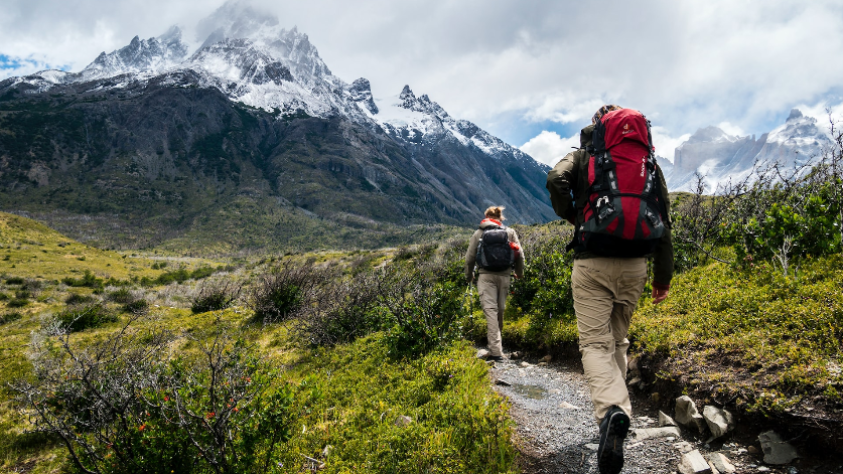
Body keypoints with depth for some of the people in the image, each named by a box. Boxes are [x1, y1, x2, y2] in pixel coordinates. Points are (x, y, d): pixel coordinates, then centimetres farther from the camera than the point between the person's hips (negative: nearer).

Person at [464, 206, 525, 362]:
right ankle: (497, 342, 32)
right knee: (500, 309, 15)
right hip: (504, 276, 2)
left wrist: (469, 275, 24)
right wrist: (520, 272, 24)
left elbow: (469, 258, 7)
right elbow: (520, 255, 7)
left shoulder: (478, 233, 6)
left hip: (485, 276, -2)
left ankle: (496, 351, -15)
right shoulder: (510, 232, 8)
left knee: (490, 310, -8)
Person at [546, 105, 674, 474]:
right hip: (634, 265, 4)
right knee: (618, 339, 19)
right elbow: (664, 221, 11)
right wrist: (663, 275, 15)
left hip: (592, 263, -3)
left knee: (595, 342, -5)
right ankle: (615, 407, 25)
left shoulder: (583, 156, 7)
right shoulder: (649, 162, 15)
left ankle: (611, 409, -28)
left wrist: (570, 215, 4)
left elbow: (556, 179, -15)